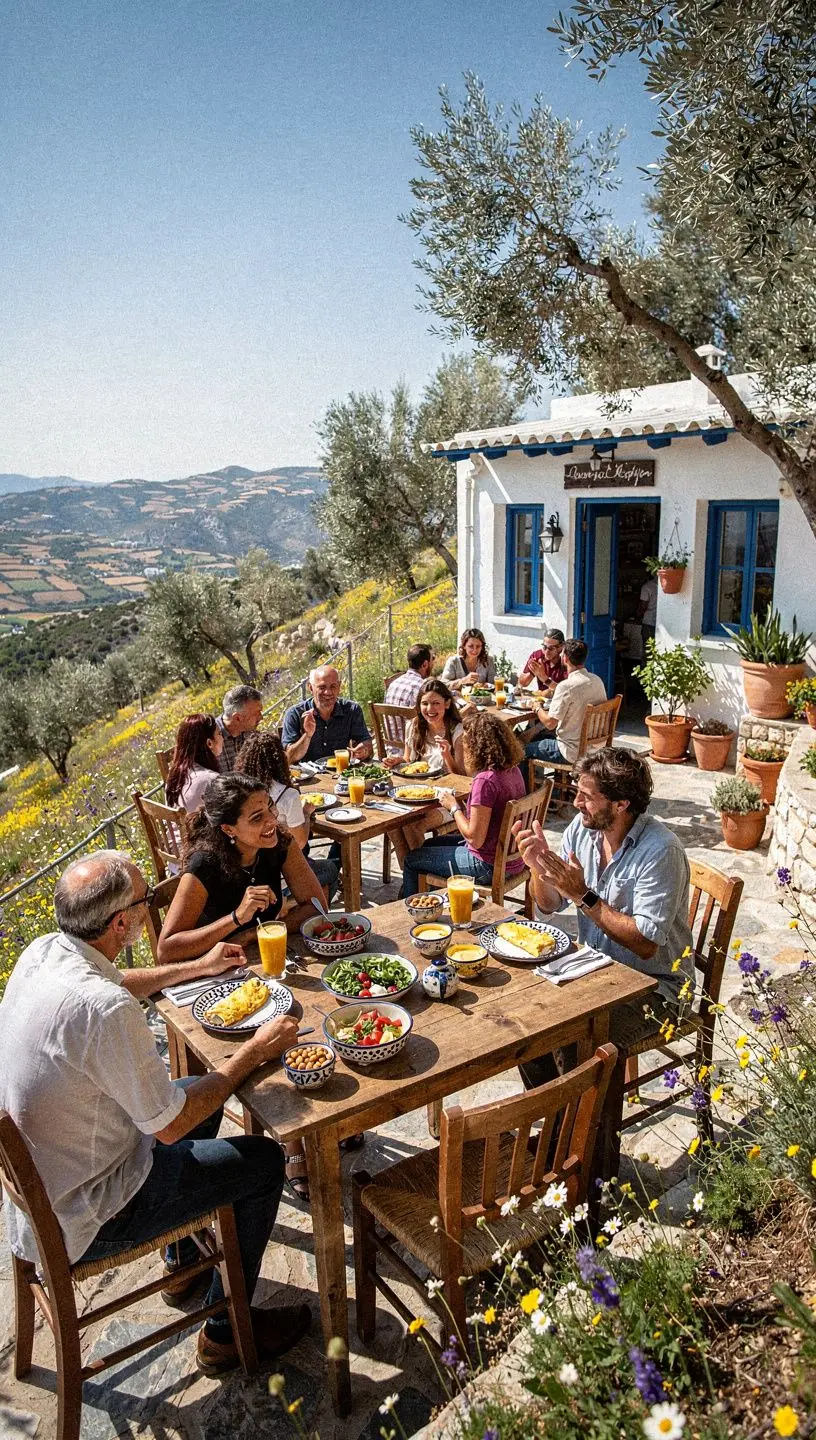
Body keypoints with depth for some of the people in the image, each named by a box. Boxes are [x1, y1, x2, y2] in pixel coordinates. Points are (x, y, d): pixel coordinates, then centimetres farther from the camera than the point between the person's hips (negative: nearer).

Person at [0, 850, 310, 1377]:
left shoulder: (43, 952, -9)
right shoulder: (104, 1009, -36)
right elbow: (170, 1126, -24)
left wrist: (198, 968, 21)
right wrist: (255, 1052, -13)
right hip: (78, 1223, -8)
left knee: (201, 1091, 25)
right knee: (263, 1160, 4)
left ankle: (184, 1264, 41)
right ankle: (226, 1333, 22)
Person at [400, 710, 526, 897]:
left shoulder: (485, 780, -27)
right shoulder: (512, 770, 1)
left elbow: (474, 838, -24)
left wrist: (454, 807, -10)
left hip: (489, 866, -9)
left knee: (411, 860, 9)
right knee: (430, 844, 28)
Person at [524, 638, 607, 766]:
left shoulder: (567, 686, -24)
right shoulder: (597, 680, 0)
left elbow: (550, 723, -22)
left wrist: (538, 709, 0)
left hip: (573, 753, -8)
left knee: (524, 750, 11)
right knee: (537, 737, 27)